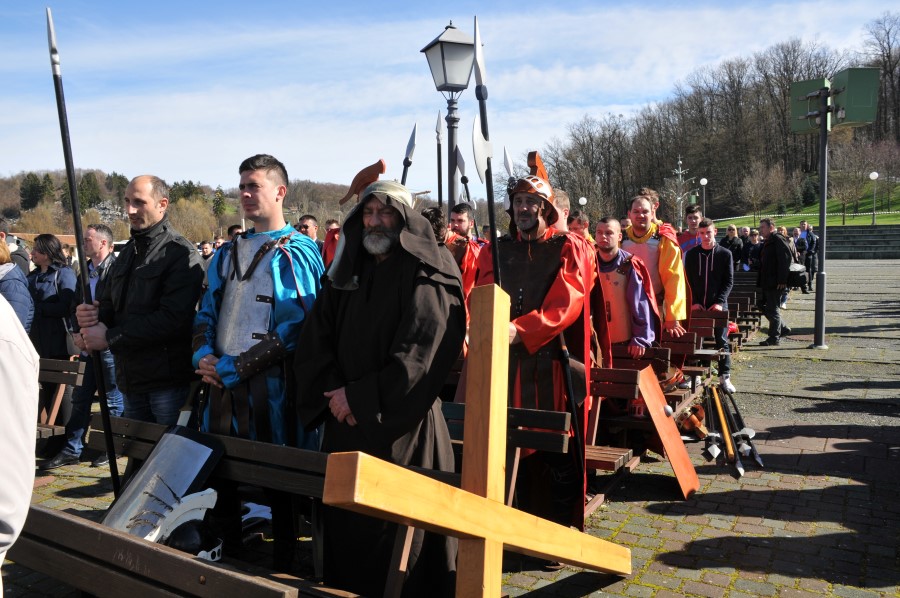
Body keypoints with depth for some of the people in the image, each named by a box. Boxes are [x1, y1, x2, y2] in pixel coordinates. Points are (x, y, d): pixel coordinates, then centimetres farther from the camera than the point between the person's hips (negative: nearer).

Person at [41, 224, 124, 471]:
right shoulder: (85, 271, 14)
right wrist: (77, 333, 2)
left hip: (108, 346, -8)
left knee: (113, 401, 5)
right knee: (80, 399, 13)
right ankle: (72, 450, 22)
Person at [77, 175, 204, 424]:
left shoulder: (181, 253, -13)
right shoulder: (128, 251, 16)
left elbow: (174, 318, -23)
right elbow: (108, 303, 17)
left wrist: (110, 338, -17)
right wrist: (90, 313, -8)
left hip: (167, 379, -8)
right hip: (131, 378, 8)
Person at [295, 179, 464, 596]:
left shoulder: (425, 277, -5)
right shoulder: (346, 274, 13)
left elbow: (421, 353, -15)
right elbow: (314, 340, 8)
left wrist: (361, 396, -16)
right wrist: (333, 392, -8)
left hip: (401, 424, -5)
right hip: (345, 421, 6)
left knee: (392, 529, 1)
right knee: (343, 523, 11)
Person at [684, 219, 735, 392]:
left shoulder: (725, 254, 2)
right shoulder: (691, 254, 5)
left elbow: (729, 281, -1)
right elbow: (688, 281, 4)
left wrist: (719, 302, -12)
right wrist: (694, 302, -7)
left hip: (718, 305, -1)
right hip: (697, 306, 1)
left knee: (722, 341, 4)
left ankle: (725, 377, 12)